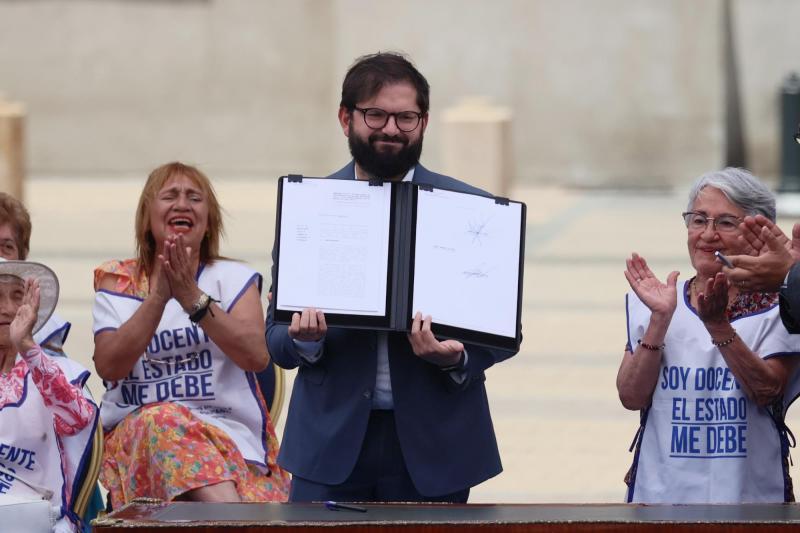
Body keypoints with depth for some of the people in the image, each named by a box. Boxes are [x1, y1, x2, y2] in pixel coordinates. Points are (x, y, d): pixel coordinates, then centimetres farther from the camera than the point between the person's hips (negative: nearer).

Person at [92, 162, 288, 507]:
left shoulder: (233, 278, 13)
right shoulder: (117, 283, 14)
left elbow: (256, 357, -6)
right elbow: (109, 366, -4)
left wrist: (193, 298, -15)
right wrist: (159, 296, -12)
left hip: (231, 429, 0)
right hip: (137, 434, 1)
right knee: (165, 419, -37)